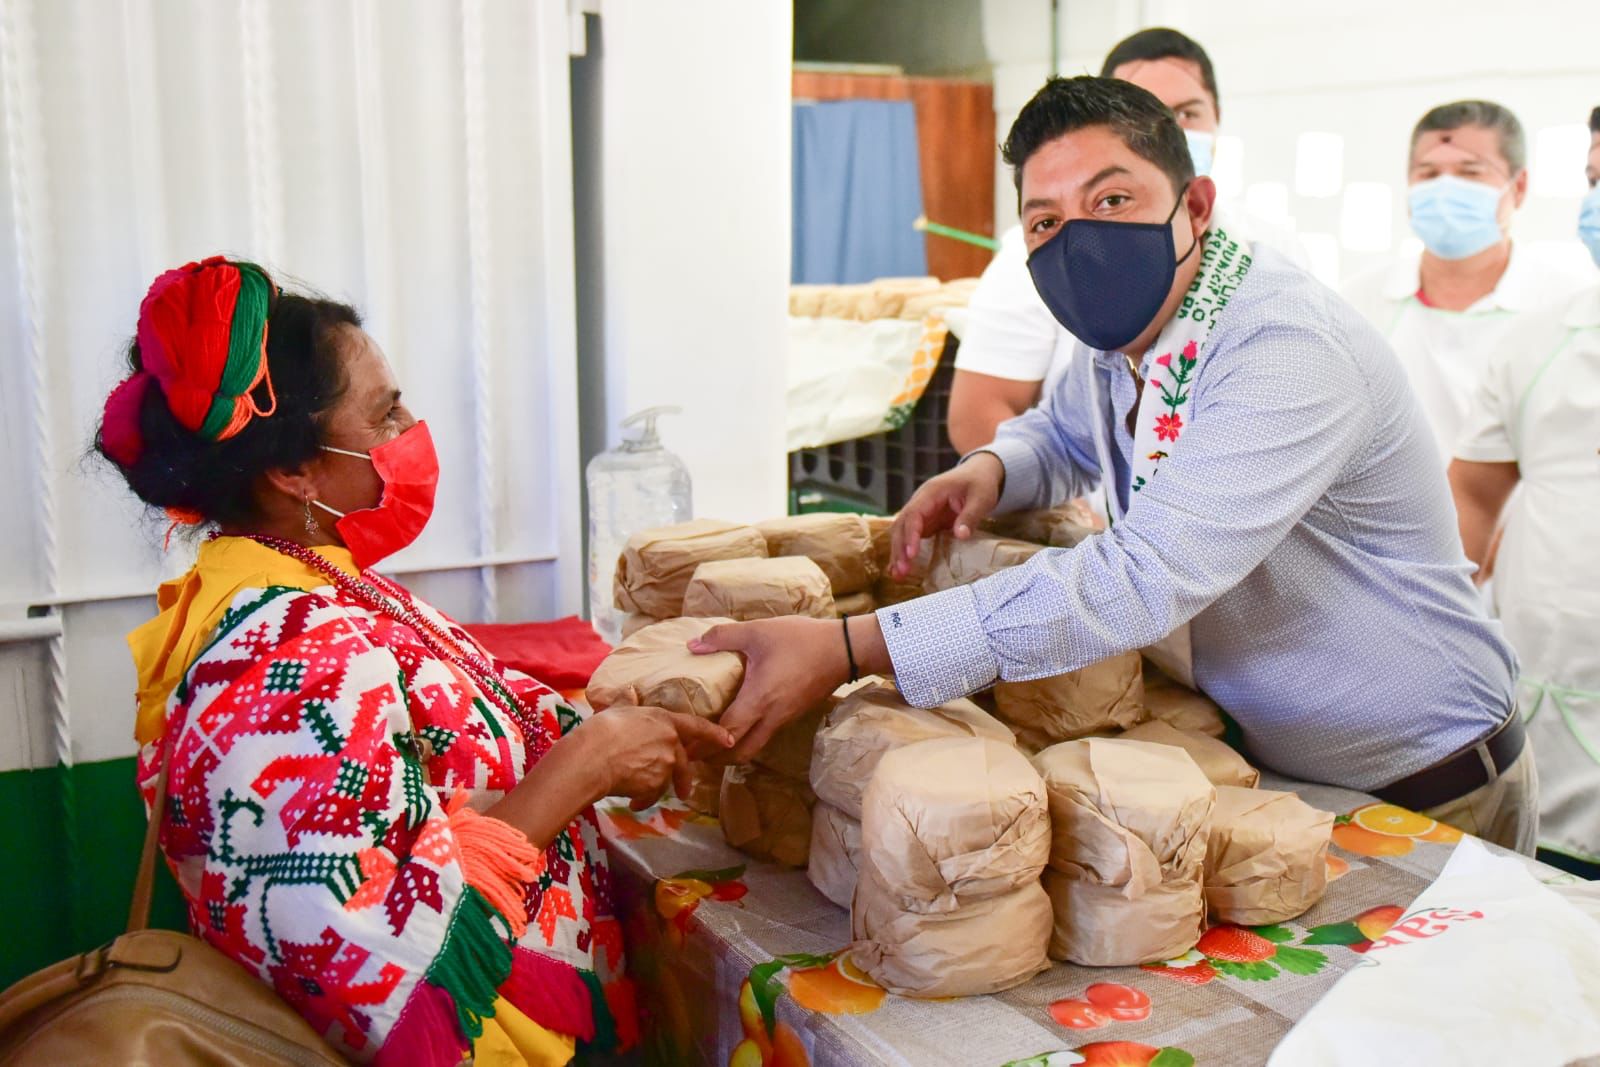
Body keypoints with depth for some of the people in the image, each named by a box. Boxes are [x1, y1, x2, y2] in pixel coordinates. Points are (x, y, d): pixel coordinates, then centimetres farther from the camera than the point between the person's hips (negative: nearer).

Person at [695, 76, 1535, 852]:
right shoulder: (1124, 326, -4)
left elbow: (1143, 582, -41)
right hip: (1261, 771, 7)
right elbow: (1065, 432, 19)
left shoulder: (1291, 350, -31)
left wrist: (848, 649, -44)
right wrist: (991, 470, -7)